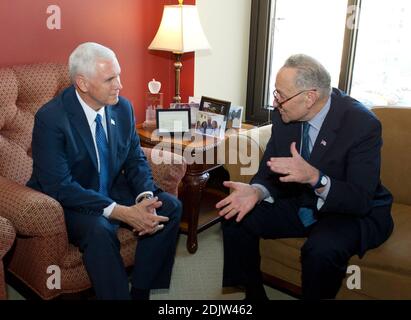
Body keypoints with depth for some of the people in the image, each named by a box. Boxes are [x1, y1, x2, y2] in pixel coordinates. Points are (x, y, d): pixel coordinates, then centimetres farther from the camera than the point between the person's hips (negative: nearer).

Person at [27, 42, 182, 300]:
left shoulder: (123, 108, -4)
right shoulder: (51, 118, -21)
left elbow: (136, 159, 3)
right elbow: (59, 186, -25)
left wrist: (145, 199, -18)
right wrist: (122, 213, -32)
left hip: (113, 190, 6)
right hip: (67, 201, -6)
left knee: (170, 207, -12)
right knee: (99, 230, -36)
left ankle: (140, 291, -2)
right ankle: (119, 295, -13)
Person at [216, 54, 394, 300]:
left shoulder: (362, 124, -24)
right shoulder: (284, 115, -9)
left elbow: (360, 200, -27)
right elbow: (270, 169, -3)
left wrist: (315, 177, -45)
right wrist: (256, 191, -26)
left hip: (354, 213, -5)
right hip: (301, 204, 6)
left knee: (322, 249, -36)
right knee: (236, 218, -9)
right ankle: (252, 294, 8)